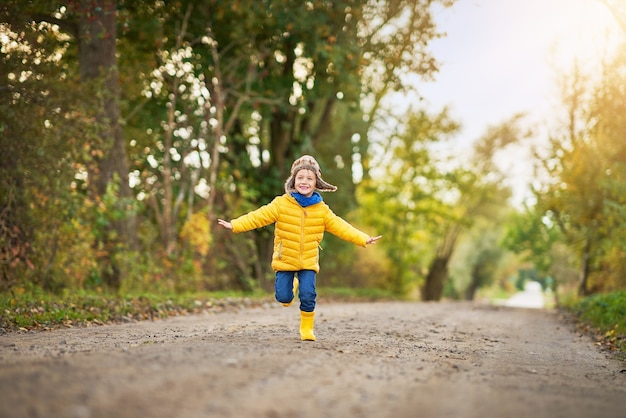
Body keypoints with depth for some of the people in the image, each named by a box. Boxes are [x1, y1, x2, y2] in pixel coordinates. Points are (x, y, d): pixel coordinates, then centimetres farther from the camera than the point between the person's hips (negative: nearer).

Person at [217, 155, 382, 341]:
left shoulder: (322, 210, -1)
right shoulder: (281, 204, -8)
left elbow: (341, 227, 0)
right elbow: (258, 217, -13)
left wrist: (364, 239, -7)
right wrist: (234, 225, -24)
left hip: (309, 261, 1)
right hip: (285, 260, -1)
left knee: (308, 295, -11)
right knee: (283, 297, -2)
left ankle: (307, 328, 10)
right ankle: (292, 284, 35)